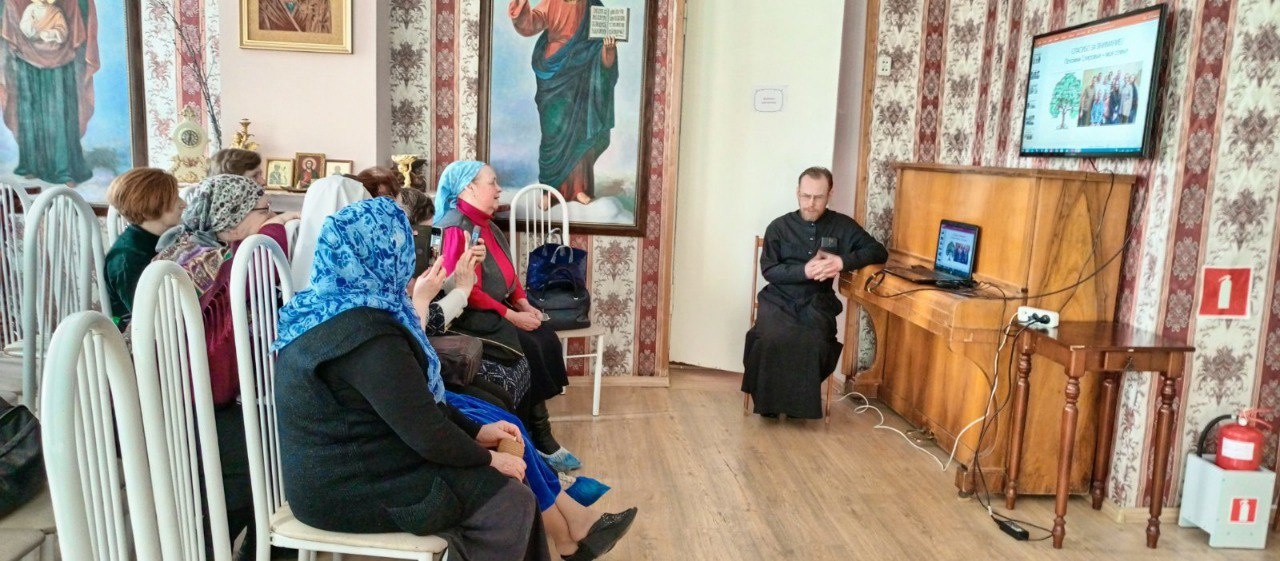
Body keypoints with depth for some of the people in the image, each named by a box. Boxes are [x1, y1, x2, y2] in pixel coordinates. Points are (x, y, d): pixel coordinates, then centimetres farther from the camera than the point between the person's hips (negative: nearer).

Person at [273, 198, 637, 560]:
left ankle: (574, 523, 18)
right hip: (350, 489, -10)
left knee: (497, 422, 10)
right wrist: (486, 458, -7)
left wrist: (477, 430, 8)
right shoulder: (366, 333, -27)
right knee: (509, 493, -7)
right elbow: (425, 430, -24)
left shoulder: (328, 310, 4)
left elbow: (413, 398, 9)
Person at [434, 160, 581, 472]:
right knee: (529, 349, -21)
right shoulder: (456, 228, -17)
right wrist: (512, 316, -21)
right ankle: (539, 439, -7)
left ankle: (542, 438, -6)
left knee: (547, 340, -8)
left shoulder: (486, 225, 14)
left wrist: (523, 303, -1)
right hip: (468, 317, -9)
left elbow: (507, 274, 17)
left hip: (496, 310, 9)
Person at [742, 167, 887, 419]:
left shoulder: (842, 226, 8)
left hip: (816, 304, 0)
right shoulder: (779, 227, 6)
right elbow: (768, 270, -1)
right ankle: (768, 402, -7)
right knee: (773, 340, -32)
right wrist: (805, 271, -17)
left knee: (814, 344, -32)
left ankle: (800, 402, -6)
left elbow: (879, 252, 5)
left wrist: (843, 262, -13)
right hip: (779, 301, 0)